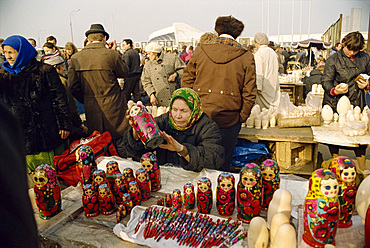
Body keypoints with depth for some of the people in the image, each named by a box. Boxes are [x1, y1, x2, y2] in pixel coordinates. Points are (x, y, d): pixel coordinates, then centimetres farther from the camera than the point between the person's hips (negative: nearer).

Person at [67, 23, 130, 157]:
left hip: (91, 110, 4)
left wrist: (86, 100, 13)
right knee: (119, 139, 8)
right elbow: (124, 72, 5)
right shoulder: (112, 55, -11)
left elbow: (72, 86, 1)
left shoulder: (76, 58, 0)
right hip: (113, 107, -3)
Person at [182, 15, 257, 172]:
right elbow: (249, 93, -3)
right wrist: (242, 117, 7)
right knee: (223, 164, 13)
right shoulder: (246, 57, -3)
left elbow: (186, 81, 5)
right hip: (229, 119, -1)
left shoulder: (199, 51, 1)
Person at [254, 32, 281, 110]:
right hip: (274, 85, 7)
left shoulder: (258, 54, -11)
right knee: (274, 107, 9)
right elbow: (277, 70, 17)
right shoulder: (273, 52, 12)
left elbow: (259, 72, -16)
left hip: (264, 86, -7)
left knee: (263, 108, -2)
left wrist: (258, 87, -16)